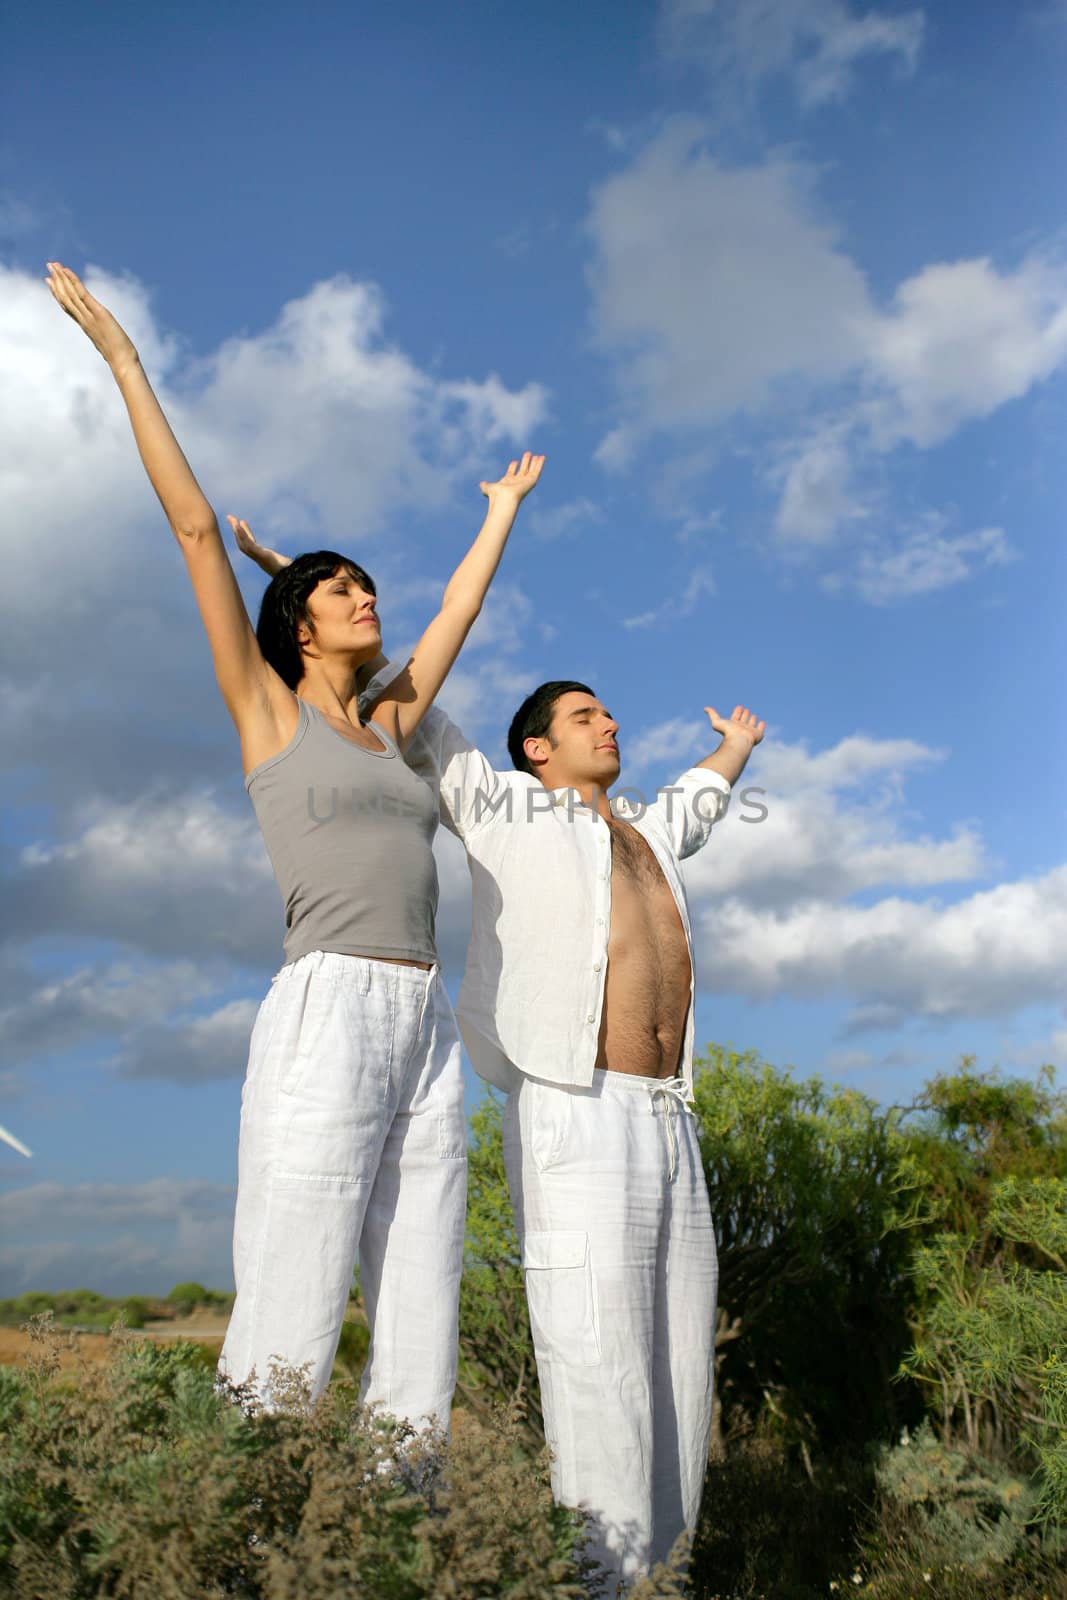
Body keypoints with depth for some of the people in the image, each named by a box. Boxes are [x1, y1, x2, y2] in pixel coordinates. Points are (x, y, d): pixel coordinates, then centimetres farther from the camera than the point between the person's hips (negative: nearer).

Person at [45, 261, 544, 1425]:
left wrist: (504, 509, 49)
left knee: (420, 1347, 3)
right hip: (325, 1019, -7)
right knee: (286, 1350, -9)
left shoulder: (387, 729, 25)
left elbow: (460, 610, 37)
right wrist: (123, 359, 11)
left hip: (425, 1032, 7)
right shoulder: (265, 709, 11)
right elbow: (195, 527, 9)